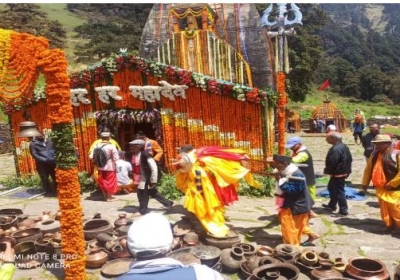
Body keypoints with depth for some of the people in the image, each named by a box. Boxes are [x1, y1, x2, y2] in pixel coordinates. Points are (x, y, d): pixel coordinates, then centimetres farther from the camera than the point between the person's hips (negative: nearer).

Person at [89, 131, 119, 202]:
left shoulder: (97, 146, -3)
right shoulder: (111, 146, -16)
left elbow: (91, 157, -4)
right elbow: (116, 158, -20)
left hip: (100, 167, 4)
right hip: (110, 167, -4)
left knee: (102, 182, 17)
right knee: (109, 182, 10)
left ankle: (105, 196, 28)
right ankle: (109, 197, 19)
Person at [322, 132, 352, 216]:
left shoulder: (335, 149, -26)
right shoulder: (343, 146, 9)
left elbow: (332, 162, -27)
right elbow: (349, 159, 16)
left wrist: (327, 171, -10)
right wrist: (346, 168, 21)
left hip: (337, 173, -11)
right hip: (343, 171, 11)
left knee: (339, 191, -1)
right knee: (332, 188, 24)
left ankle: (344, 210, 7)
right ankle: (332, 205, 36)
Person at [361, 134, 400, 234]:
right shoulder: (374, 155, 7)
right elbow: (368, 169, 13)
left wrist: (391, 184, -18)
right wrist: (365, 183, 11)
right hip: (380, 188, 6)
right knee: (384, 209, 13)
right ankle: (390, 225, 29)